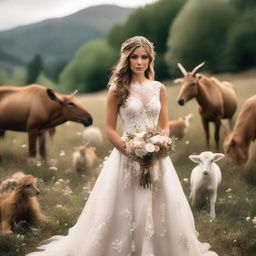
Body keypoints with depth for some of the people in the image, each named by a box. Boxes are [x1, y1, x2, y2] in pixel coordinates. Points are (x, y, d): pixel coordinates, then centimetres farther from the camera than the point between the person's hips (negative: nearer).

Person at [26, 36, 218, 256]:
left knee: (160, 210, 7)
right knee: (124, 211, 1)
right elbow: (110, 130, -3)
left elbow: (165, 127, 9)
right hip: (126, 157, -3)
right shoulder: (117, 89, -3)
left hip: (156, 158, 3)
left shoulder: (158, 88, 6)